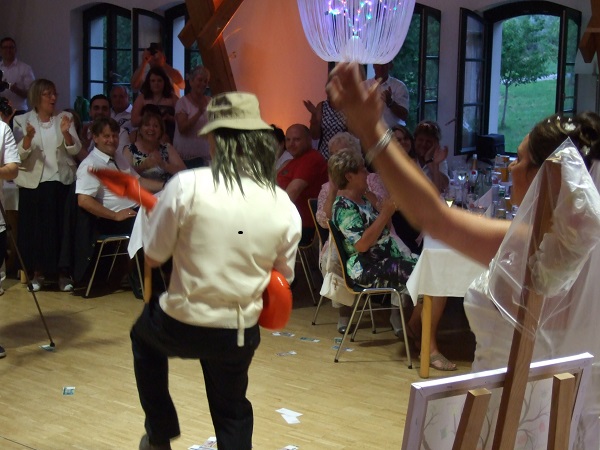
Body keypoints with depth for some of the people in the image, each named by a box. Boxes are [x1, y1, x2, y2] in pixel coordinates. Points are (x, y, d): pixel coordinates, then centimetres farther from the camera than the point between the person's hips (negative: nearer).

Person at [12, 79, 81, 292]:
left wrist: (66, 132, -19)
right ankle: (38, 272, 14)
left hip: (62, 182, 1)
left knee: (62, 227, 0)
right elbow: (20, 154, -6)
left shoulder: (65, 118, 6)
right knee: (35, 228, 1)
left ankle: (62, 272, 10)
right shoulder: (22, 120, 2)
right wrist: (28, 137, -25)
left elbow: (75, 150, -1)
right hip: (33, 183, -1)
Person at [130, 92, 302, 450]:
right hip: (242, 334, 2)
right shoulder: (285, 206, -7)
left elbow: (153, 256, -7)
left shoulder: (187, 185, -17)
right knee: (233, 414, 26)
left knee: (143, 336, 34)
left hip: (182, 326, -2)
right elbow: (282, 279, 5)